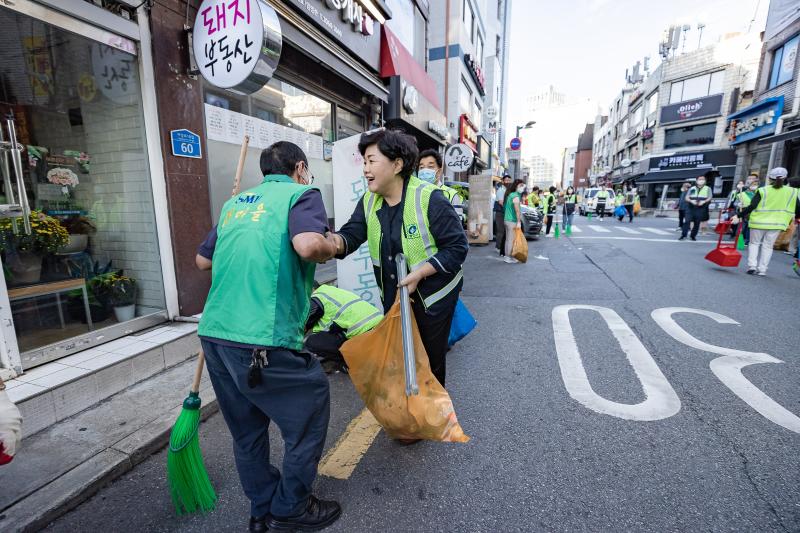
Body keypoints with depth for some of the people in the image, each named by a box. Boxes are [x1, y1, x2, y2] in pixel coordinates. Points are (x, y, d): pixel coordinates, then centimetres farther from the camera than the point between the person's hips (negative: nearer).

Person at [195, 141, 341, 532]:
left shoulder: (235, 202, 20)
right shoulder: (302, 193, -1)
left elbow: (202, 260, 26)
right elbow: (308, 245, -22)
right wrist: (331, 246, -1)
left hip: (214, 332, 8)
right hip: (263, 339, -8)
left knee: (248, 429, 22)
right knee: (310, 411, 13)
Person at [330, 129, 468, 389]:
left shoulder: (429, 199, -22)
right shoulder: (369, 200, -2)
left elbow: (457, 246, -19)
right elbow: (352, 234, -10)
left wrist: (419, 273, -27)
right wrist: (335, 242, -34)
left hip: (433, 294, -6)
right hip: (392, 294, 6)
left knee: (430, 359, 11)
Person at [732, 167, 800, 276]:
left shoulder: (762, 190, -7)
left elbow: (752, 207, -15)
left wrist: (739, 216, -12)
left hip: (759, 222, -2)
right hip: (777, 223, 2)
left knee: (754, 243, 13)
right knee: (768, 246, 10)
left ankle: (752, 265, 0)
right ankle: (762, 270, 8)